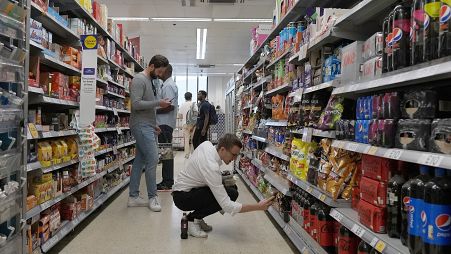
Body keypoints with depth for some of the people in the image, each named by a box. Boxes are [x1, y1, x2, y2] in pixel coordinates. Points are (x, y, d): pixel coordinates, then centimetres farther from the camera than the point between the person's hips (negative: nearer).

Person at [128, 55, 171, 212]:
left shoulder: (150, 81, 19)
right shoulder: (139, 79, -10)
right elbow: (136, 104, -21)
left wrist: (154, 125, 19)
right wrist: (158, 103, -19)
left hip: (147, 126, 10)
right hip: (141, 126, -10)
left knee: (140, 160, 9)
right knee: (152, 159, -11)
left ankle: (133, 197, 15)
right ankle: (152, 197, -2)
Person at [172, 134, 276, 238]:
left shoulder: (207, 144, -7)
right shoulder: (212, 168, -33)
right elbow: (228, 206, -33)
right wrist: (258, 207, -30)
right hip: (182, 197, -9)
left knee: (232, 187, 0)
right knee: (231, 194, -24)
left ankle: (197, 217, 7)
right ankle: (192, 219, -8)